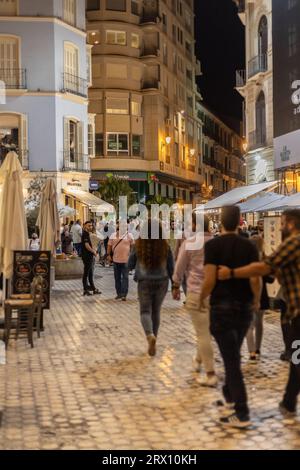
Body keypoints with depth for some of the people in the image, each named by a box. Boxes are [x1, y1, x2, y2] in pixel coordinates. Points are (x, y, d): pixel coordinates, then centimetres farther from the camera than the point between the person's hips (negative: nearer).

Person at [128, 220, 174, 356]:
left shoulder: (138, 246, -10)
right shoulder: (165, 246, -7)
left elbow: (130, 265, 1)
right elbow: (171, 267, 0)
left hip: (145, 282, -2)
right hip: (162, 282, 2)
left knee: (145, 311, 3)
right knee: (156, 311, 16)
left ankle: (150, 335, -22)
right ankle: (154, 337, 24)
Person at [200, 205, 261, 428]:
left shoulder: (213, 245, -9)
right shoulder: (249, 246, 0)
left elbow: (210, 280, -16)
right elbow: (255, 279, -6)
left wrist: (202, 298, 2)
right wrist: (256, 300, 12)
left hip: (222, 307, -4)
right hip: (244, 307, 4)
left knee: (232, 359, -2)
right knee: (233, 355, 21)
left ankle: (241, 414, -1)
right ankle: (230, 398, 31)